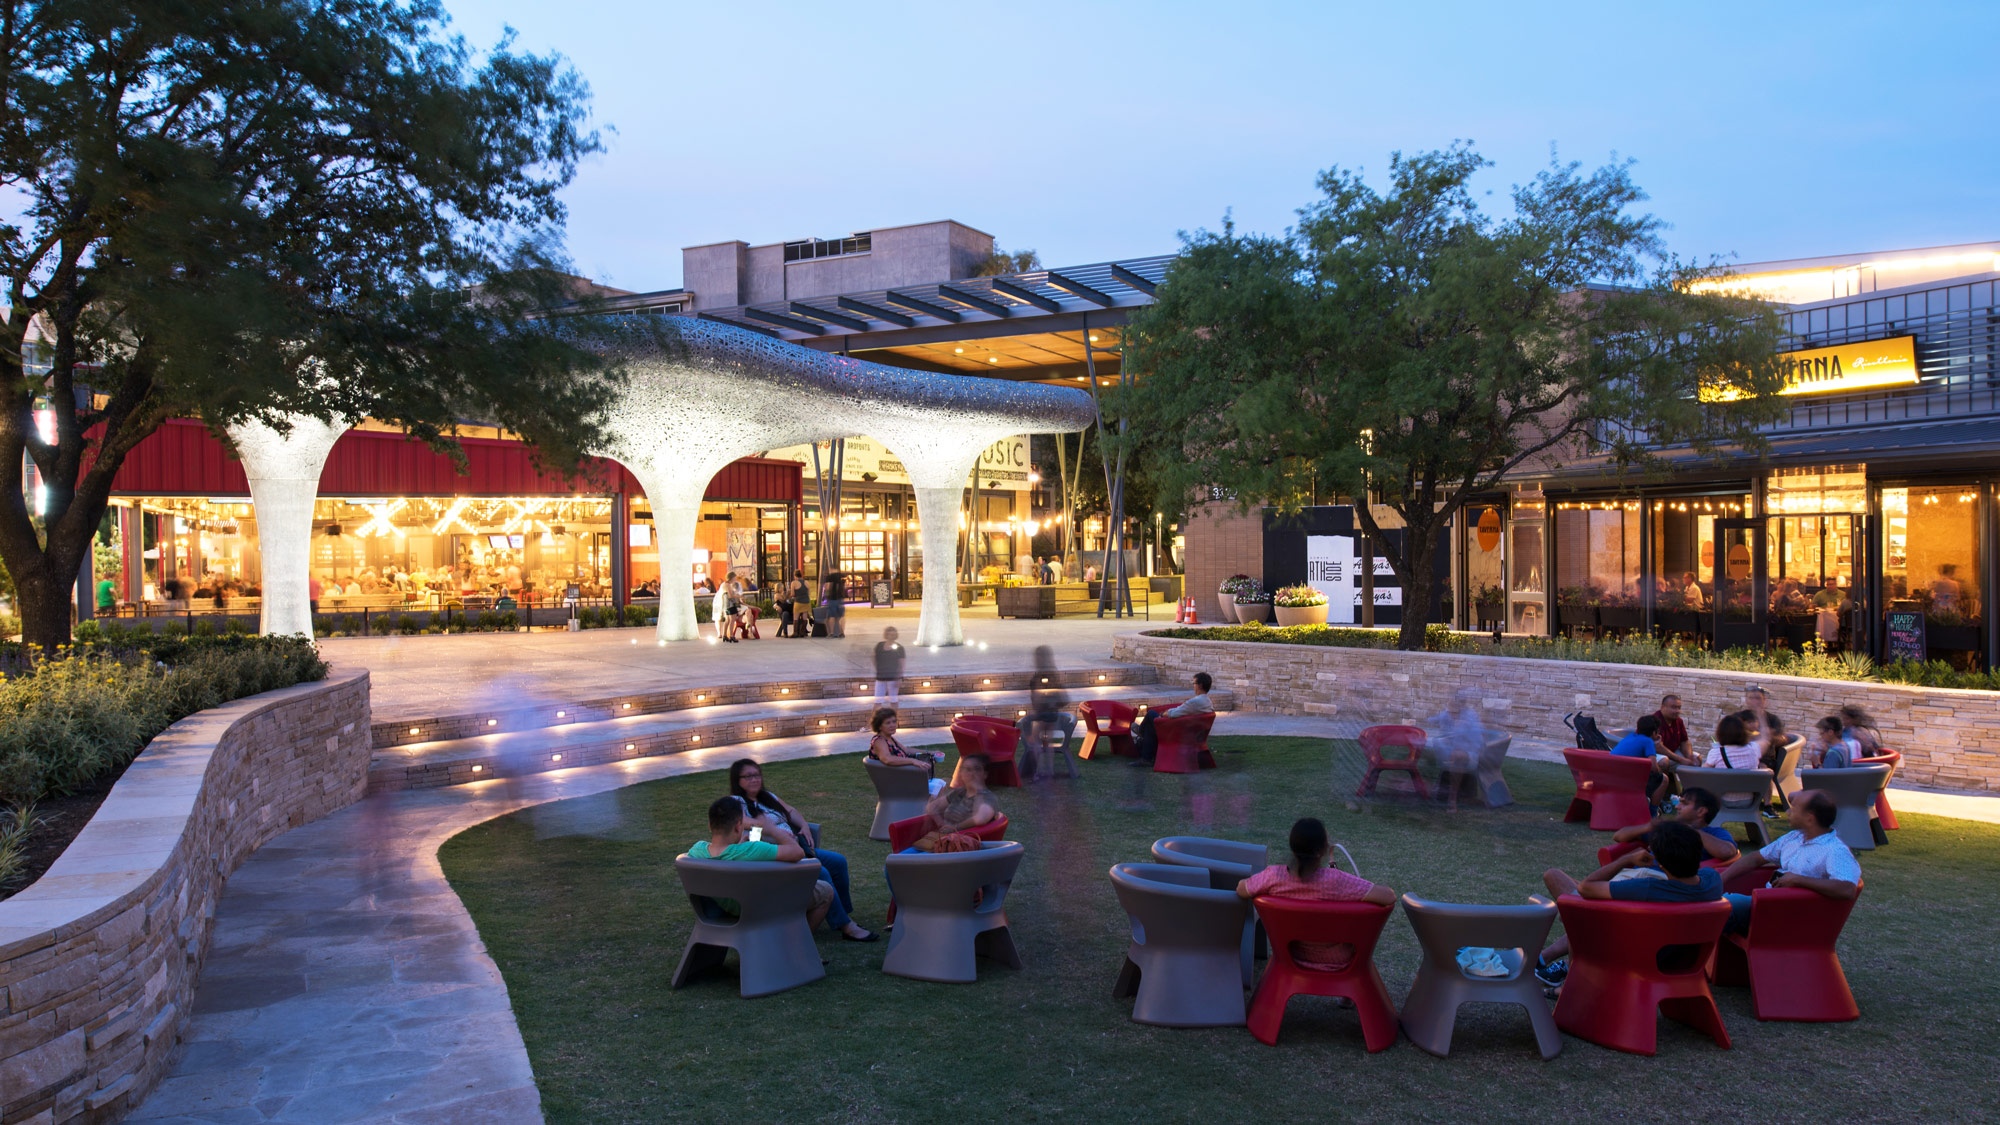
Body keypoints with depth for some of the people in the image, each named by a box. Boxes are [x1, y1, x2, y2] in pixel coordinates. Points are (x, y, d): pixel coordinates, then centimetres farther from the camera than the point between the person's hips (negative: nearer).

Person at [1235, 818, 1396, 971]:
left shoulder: (1273, 876, -25)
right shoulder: (1335, 881, -35)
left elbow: (1241, 890, -6)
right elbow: (1389, 897, -33)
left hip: (1293, 957, 3)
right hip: (1336, 963, -3)